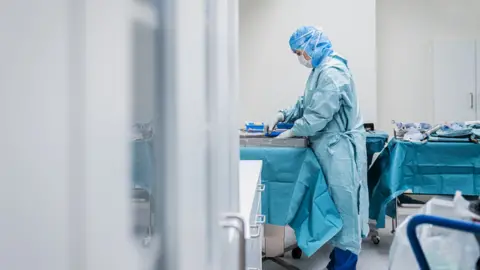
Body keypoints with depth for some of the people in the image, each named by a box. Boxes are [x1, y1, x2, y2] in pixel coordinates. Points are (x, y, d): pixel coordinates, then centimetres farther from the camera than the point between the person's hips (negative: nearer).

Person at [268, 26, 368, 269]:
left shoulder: (332, 72, -20)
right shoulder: (320, 69, 13)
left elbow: (319, 115, -22)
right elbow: (306, 104, 22)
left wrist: (292, 132, -10)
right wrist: (284, 115, 9)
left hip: (340, 148, -10)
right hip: (331, 147, 10)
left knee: (343, 205, -2)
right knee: (336, 205, 15)